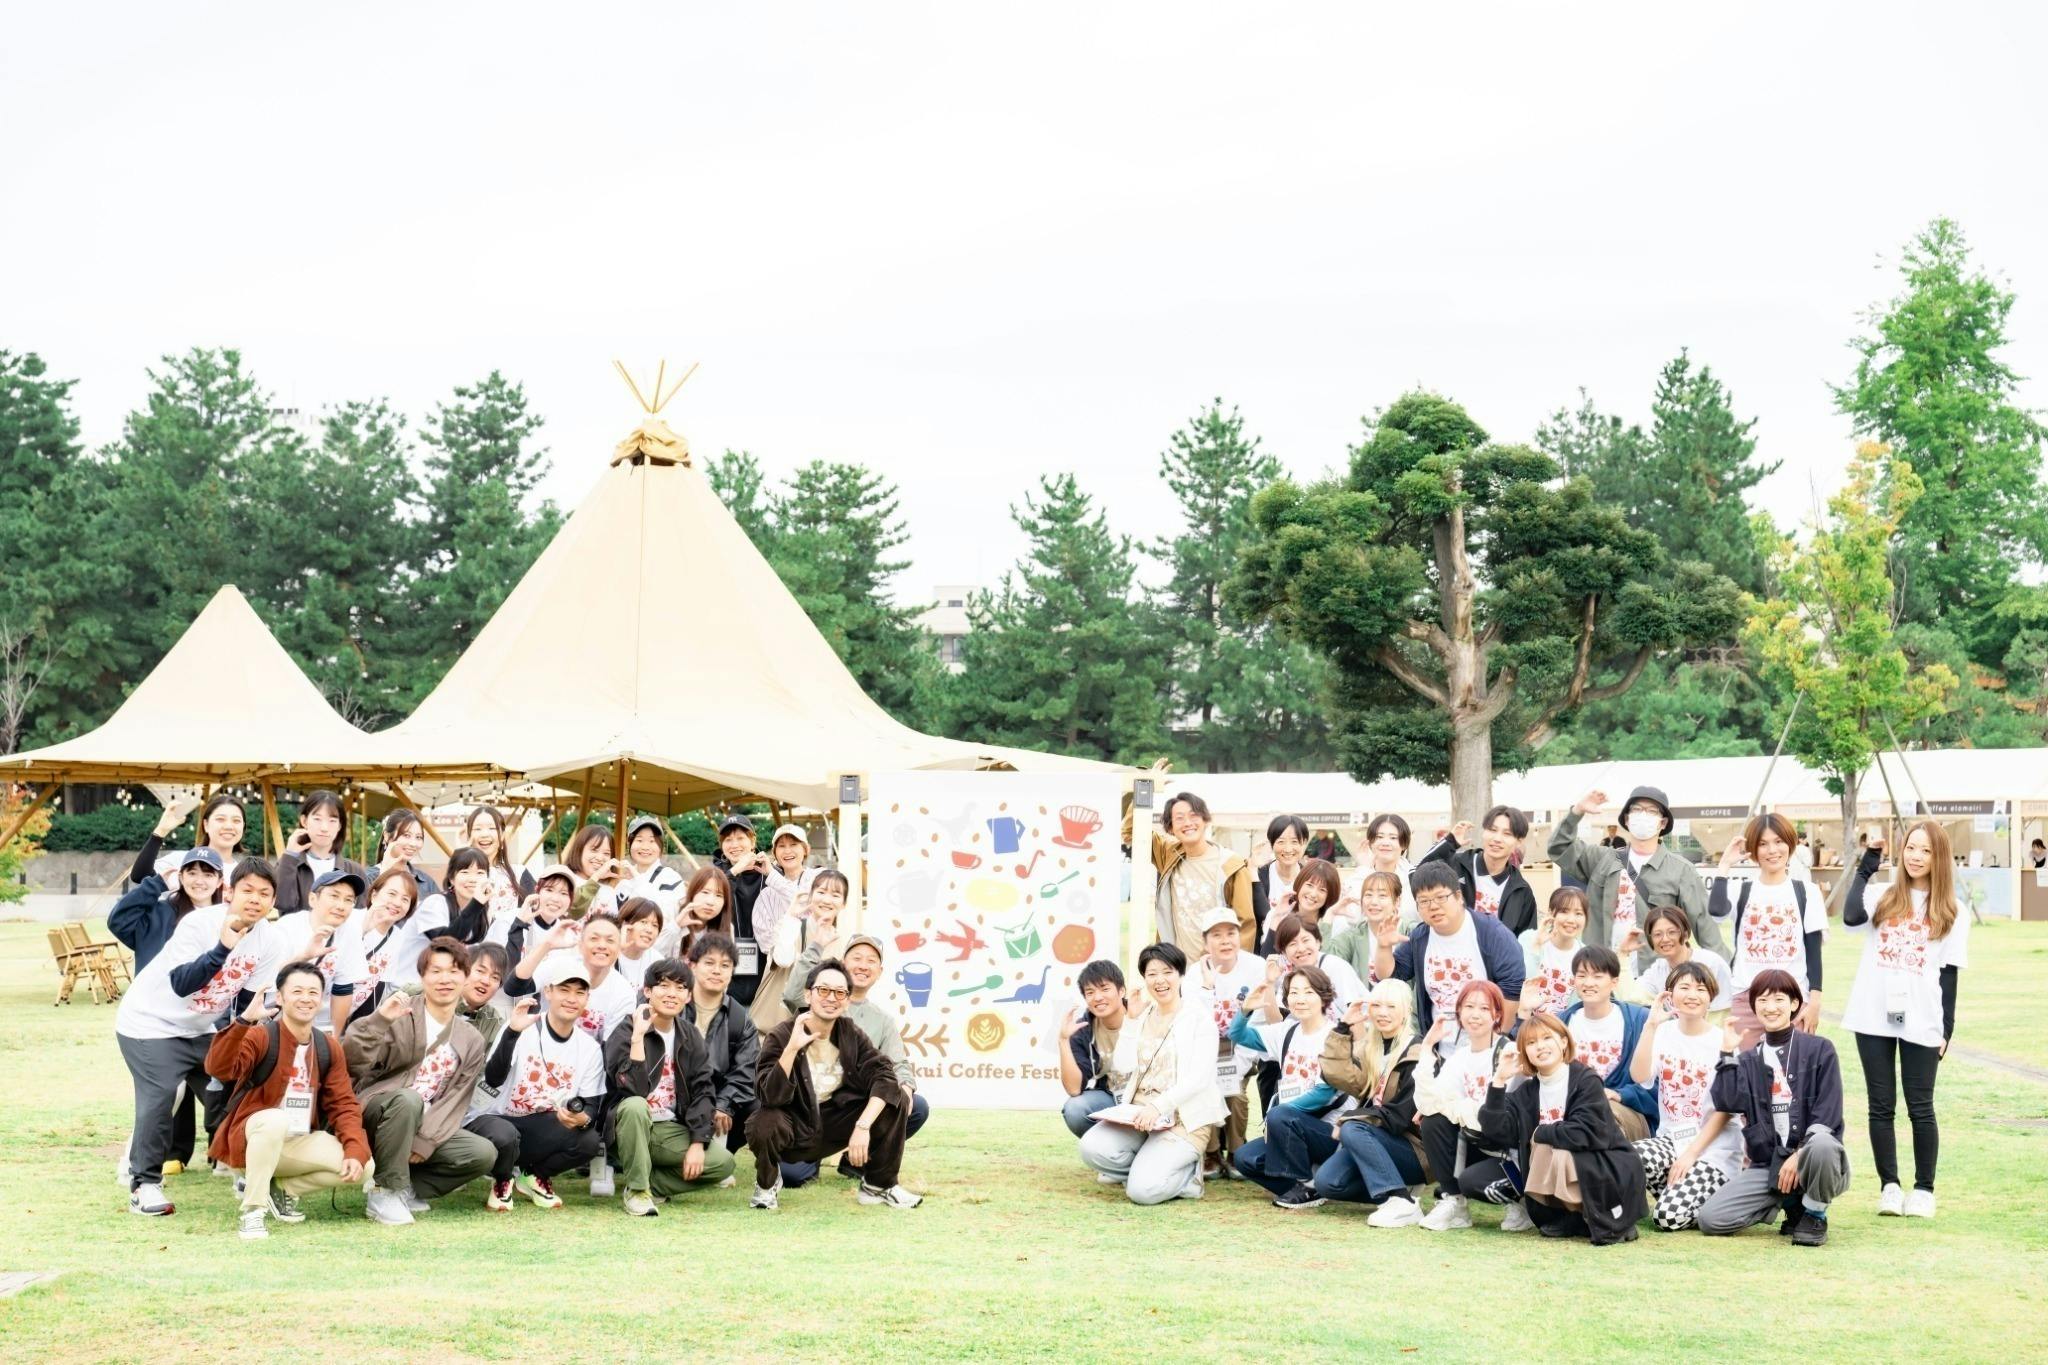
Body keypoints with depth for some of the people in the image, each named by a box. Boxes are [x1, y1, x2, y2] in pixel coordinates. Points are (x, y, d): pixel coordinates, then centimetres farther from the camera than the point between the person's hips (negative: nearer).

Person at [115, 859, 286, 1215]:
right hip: (150, 1024, -6)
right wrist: (222, 948, -43)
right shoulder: (199, 923, -24)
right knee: (159, 1097, -19)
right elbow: (181, 985, -34)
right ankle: (144, 1183, -9)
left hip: (201, 1028, 6)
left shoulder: (271, 940, -10)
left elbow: (247, 1001, -1)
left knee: (231, 1091, 1)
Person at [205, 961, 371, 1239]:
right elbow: (219, 1069, -32)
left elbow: (343, 1104, 2)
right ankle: (252, 1210, -24)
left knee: (362, 1168, -15)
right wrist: (244, 1021, -45)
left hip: (301, 1144, 6)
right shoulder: (260, 1036, -14)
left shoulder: (328, 1047, 4)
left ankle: (281, 1189, 9)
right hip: (250, 1138, -6)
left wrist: (356, 1152, -13)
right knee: (275, 1119, -39)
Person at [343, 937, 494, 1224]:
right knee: (408, 1099, -38)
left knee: (483, 1153, -16)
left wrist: (425, 1142, -14)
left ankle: (405, 1188, -2)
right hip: (375, 1112, -5)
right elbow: (352, 1059, -21)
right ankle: (385, 1192, -23)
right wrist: (379, 1018, -37)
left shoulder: (472, 1041, 7)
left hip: (425, 1127, 5)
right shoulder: (400, 1015, -9)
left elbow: (454, 1101, 1)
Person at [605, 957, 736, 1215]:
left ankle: (650, 1184, -2)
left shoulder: (690, 1037, 5)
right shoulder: (624, 1034, -10)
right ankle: (637, 1190, -21)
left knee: (723, 1162, -17)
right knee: (634, 1107, -38)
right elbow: (633, 1090, -26)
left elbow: (702, 1091, 0)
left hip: (672, 1131, 4)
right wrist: (638, 1037, -30)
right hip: (630, 1129, -4)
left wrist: (697, 1143, -12)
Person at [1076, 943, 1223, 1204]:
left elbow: (1200, 1078, -14)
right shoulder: (1143, 1016, 13)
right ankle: (1147, 1168, 2)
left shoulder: (1198, 1017, -2)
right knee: (1093, 1148, -23)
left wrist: (1158, 1107, -26)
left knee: (1143, 1190, -25)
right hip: (1138, 1112, 5)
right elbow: (1124, 1065, 1)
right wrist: (1132, 1018, -4)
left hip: (1183, 1118, -5)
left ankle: (1187, 1173, 6)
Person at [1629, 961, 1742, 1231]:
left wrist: (1692, 1153, -12)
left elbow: (1724, 1110, -6)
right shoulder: (1663, 1033, 4)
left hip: (1713, 1148, -4)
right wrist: (1650, 1025, -20)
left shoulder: (1722, 1042, -5)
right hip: (1670, 1138, 4)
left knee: (1671, 1215, -23)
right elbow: (1639, 1076, -13)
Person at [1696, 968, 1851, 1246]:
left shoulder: (1819, 1050, 3)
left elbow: (1827, 1115, -6)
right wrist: (1728, 1053, -4)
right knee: (1710, 1218, -17)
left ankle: (1814, 1215, -9)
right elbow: (1727, 1103, -5)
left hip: (1809, 1155, -4)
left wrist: (1800, 1155, -16)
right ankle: (1790, 1203, 8)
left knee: (1822, 1147, -41)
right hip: (1766, 1165, 4)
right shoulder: (1749, 1059, 14)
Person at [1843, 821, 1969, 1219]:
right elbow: (1851, 917, -16)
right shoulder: (1881, 897, 6)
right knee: (1881, 1106, 5)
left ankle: (1924, 1188, 13)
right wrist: (1866, 867, -6)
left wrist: (1947, 1029, 1)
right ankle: (1889, 1186, 12)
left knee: (1920, 1108, 2)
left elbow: (1949, 974, 5)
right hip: (1874, 1018, 1)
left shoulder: (1951, 913, 6)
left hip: (1922, 1024, -1)